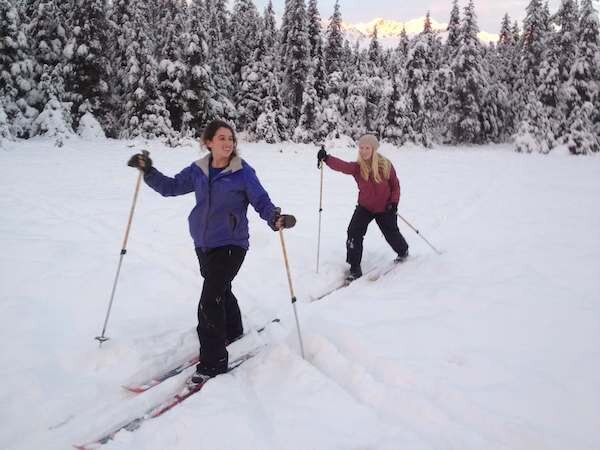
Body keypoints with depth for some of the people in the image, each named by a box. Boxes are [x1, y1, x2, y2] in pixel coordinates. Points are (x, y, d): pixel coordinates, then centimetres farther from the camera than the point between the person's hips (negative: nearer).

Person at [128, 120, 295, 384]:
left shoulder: (243, 172, -12)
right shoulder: (198, 171, 2)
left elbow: (262, 201, -11)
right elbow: (170, 187, 12)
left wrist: (276, 218, -30)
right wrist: (148, 171, -1)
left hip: (231, 245, -6)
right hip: (204, 244, 6)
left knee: (210, 302, -12)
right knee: (220, 290, 25)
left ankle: (213, 362, 1)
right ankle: (232, 330, 51)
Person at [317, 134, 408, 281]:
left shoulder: (385, 165, -15)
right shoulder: (357, 167, -15)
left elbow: (395, 185, -3)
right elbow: (342, 166, -35)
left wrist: (394, 202, -14)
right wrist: (326, 158, -52)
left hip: (385, 208, -1)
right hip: (365, 207, 1)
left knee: (391, 234, 14)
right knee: (354, 232, -16)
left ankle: (403, 251, 50)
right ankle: (355, 269, -4)